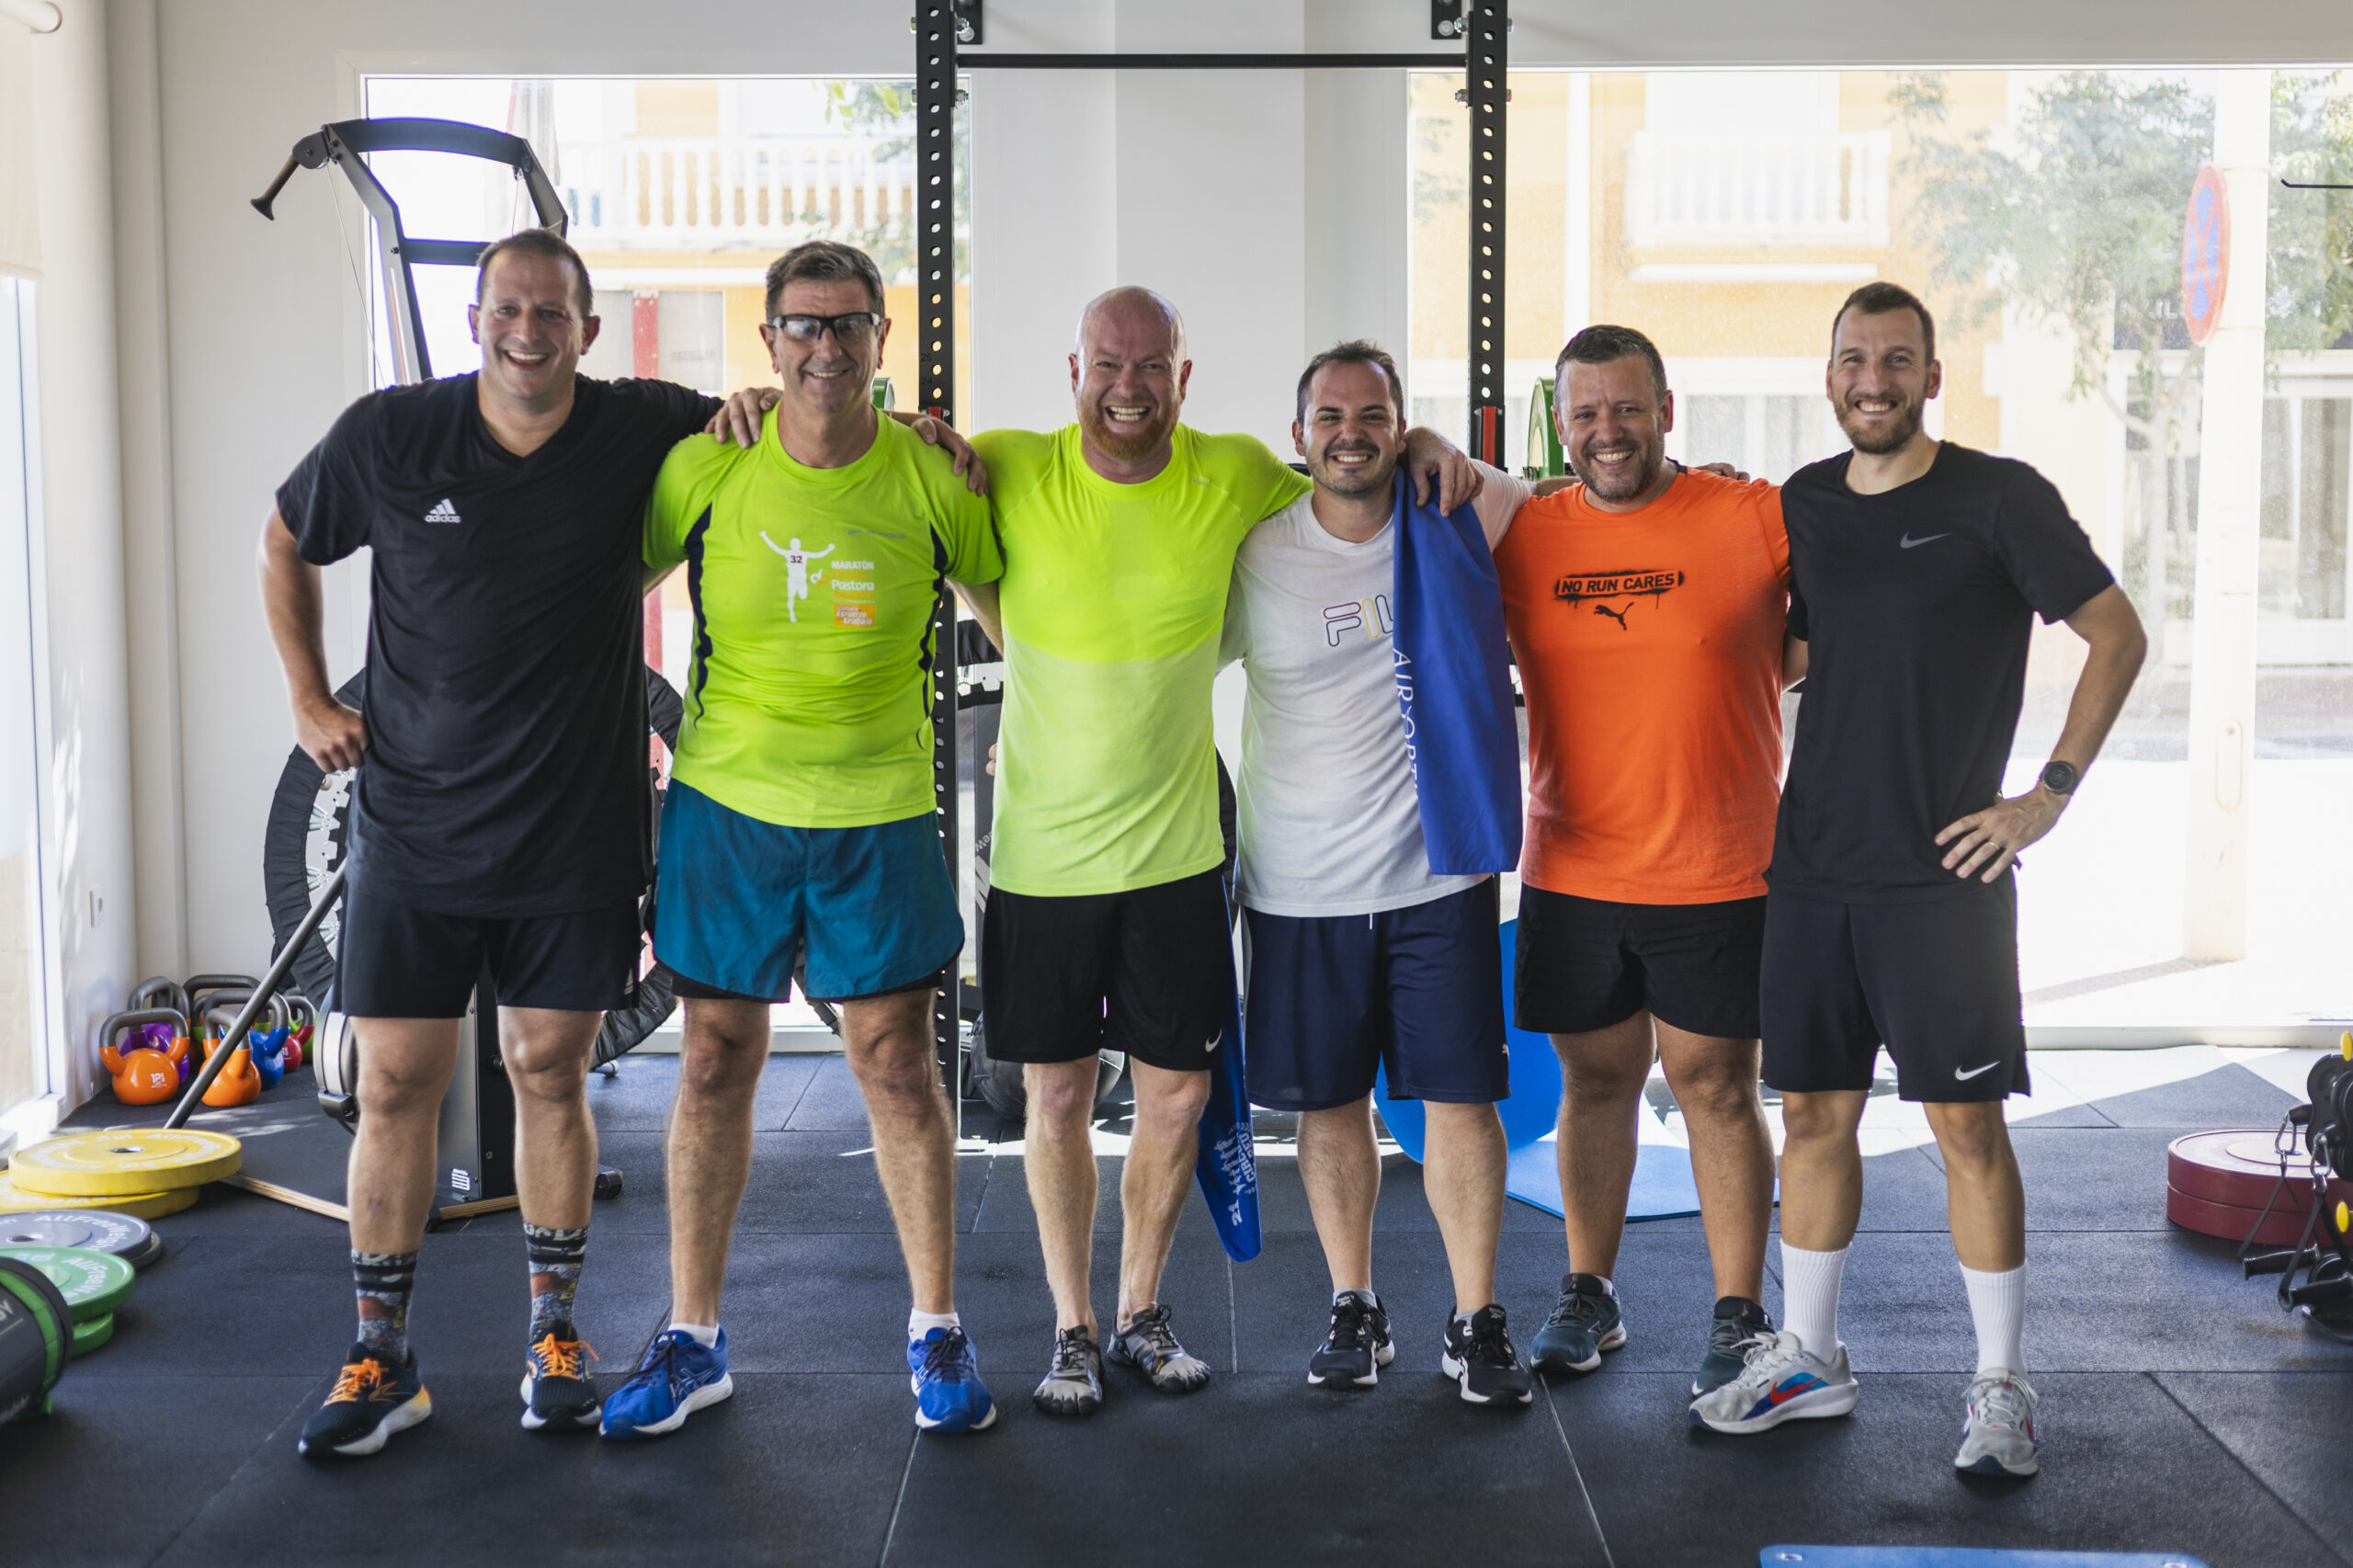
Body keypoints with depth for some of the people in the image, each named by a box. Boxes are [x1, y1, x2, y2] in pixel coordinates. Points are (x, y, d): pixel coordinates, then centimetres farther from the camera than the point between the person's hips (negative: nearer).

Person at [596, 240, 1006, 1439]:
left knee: (897, 1062, 3)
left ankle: (937, 1329, 18)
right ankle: (692, 1338, 19)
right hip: (726, 800, 1)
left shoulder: (935, 480, -6)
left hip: (879, 810, -1)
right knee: (716, 1061, 7)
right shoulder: (706, 467, -5)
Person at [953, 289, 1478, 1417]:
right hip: (1041, 849, -1)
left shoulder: (1235, 476, -4)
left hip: (1175, 851, 1)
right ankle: (1072, 1329, 24)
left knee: (1176, 1091, 8)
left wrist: (1423, 445, 1)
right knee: (1056, 1094, 7)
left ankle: (1140, 1315, 29)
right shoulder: (1009, 472, -7)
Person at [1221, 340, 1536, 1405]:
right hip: (1301, 885, 0)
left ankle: (1475, 1323, 13)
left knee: (1461, 1098, 1)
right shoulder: (1254, 556, -2)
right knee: (1330, 1104, 10)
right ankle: (1354, 1310, 26)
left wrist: (1444, 457, 4)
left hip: (1437, 874, 0)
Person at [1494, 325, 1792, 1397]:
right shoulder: (1521, 537, 3)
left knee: (1715, 1084, 4)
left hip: (1718, 874, -2)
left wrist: (1791, 656, -9)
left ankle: (1738, 1319, 16)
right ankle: (1588, 1296, 28)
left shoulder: (1753, 517, -5)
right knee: (1595, 1078, 13)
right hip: (1569, 872, 3)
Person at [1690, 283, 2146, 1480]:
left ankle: (2001, 1384, 10)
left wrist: (2051, 794, -7)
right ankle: (1807, 1359, 22)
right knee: (1815, 1112, 10)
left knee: (1968, 1122, -2)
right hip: (1812, 865, 5)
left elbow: (2117, 636, -3)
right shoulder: (1802, 505, 11)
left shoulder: (1999, 498, -4)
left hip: (1944, 870, -4)